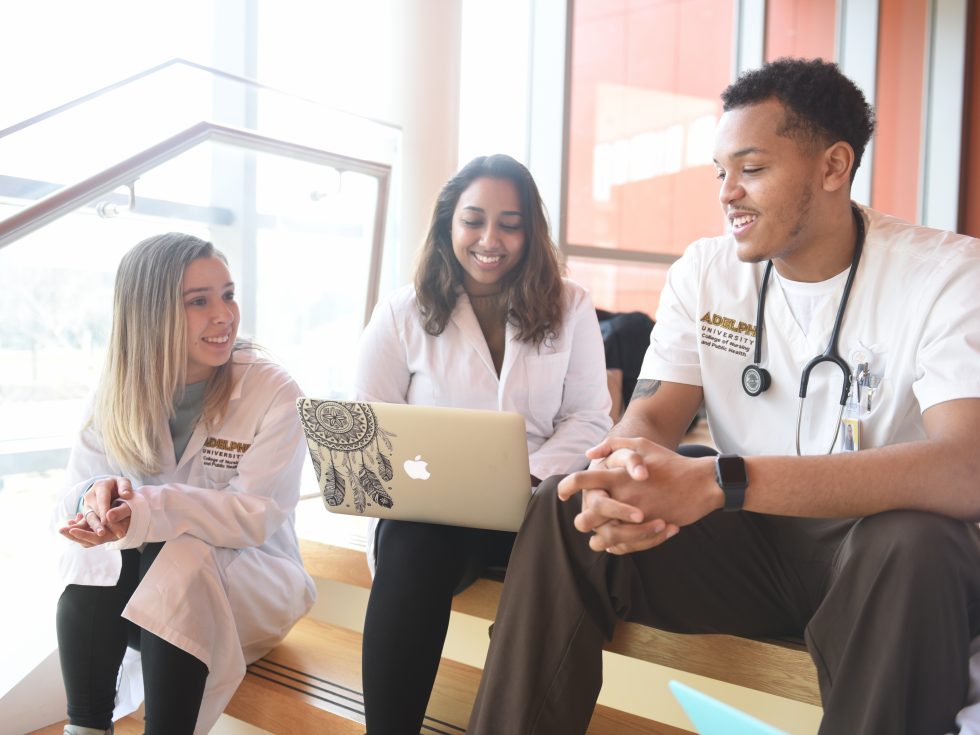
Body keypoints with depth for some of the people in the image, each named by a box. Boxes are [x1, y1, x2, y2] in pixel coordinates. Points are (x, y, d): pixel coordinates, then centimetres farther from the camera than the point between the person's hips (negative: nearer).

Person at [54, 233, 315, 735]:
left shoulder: (272, 390, -15)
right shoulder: (121, 390, -3)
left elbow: (258, 514, -22)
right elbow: (80, 483, -7)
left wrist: (146, 512, -37)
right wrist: (99, 495, -33)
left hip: (247, 571, -3)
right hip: (135, 575, 3)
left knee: (181, 566, -33)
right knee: (95, 558, -27)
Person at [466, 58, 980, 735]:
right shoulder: (706, 271, 1)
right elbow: (652, 414, -3)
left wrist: (719, 481, -38)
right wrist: (625, 474, -31)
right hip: (749, 535, 3)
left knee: (914, 543, -36)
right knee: (563, 505, -17)